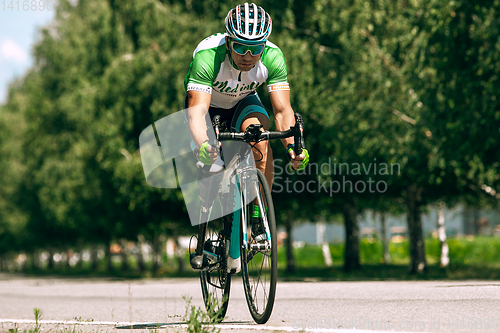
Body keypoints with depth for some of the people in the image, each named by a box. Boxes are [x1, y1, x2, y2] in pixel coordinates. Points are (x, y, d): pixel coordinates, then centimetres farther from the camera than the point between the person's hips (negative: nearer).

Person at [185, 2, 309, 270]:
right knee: (209, 158, -23)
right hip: (209, 105, -1)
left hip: (243, 103, 1)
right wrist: (203, 145, -65)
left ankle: (258, 218, -18)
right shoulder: (208, 55, -38)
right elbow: (197, 110, -46)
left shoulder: (272, 57, -30)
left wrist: (292, 146, -51)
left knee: (260, 140, -29)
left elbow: (282, 109, -32)